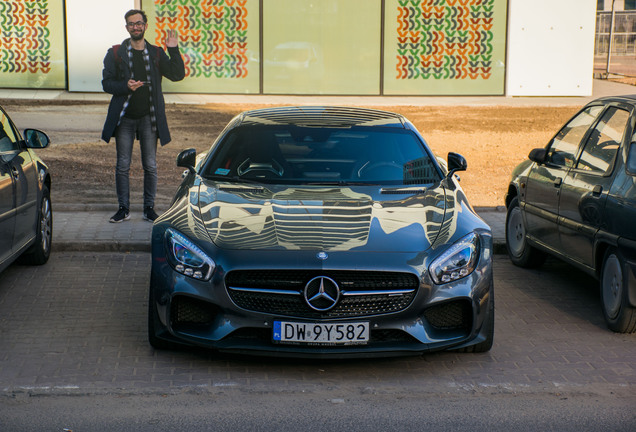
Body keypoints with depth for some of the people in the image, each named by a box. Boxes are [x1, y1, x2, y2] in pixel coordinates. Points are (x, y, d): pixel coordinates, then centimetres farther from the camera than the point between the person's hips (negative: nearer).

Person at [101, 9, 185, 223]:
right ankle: (123, 209, 14)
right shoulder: (115, 53, 3)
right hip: (124, 118, -1)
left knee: (150, 166, 4)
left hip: (149, 118, 1)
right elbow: (106, 83, 0)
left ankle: (149, 208, 16)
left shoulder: (156, 53, 6)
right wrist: (125, 86, -18)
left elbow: (177, 75, -2)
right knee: (123, 166, 3)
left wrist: (174, 50, -13)